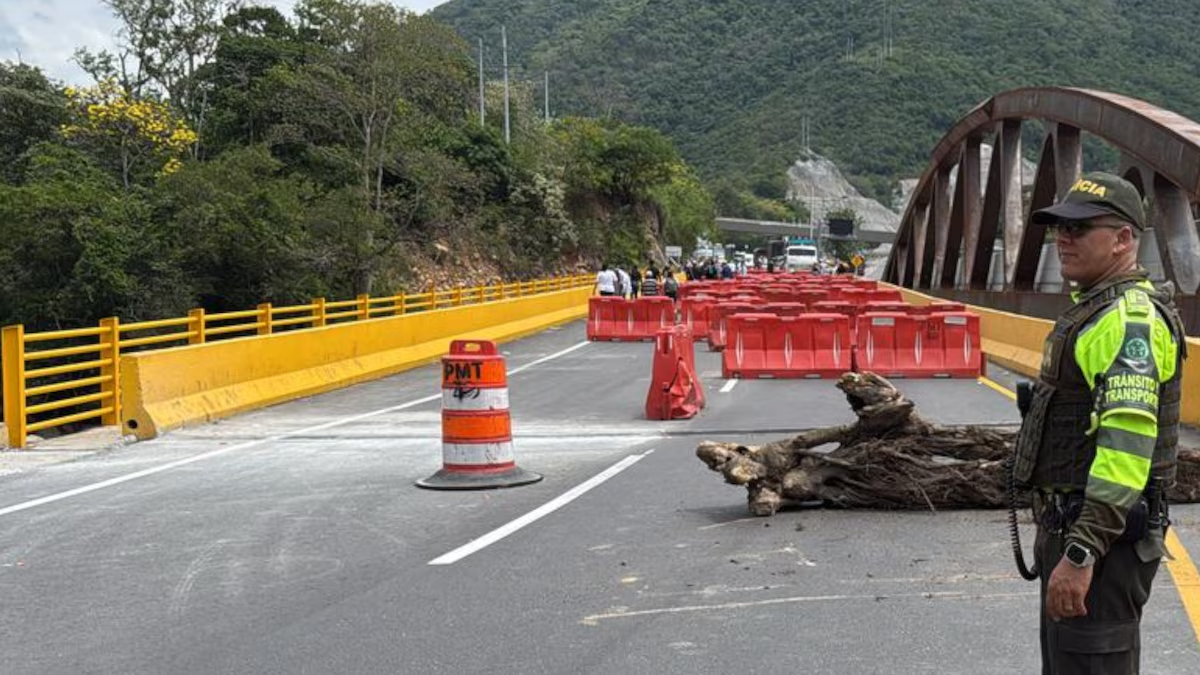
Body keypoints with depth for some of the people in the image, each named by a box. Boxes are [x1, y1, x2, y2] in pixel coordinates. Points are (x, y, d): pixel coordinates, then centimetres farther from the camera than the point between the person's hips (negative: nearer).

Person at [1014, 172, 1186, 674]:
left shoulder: (1130, 318, -19)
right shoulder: (1098, 309, 15)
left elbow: (1128, 441, -29)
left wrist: (1082, 552, -31)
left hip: (1101, 537, -11)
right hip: (1070, 526, 11)